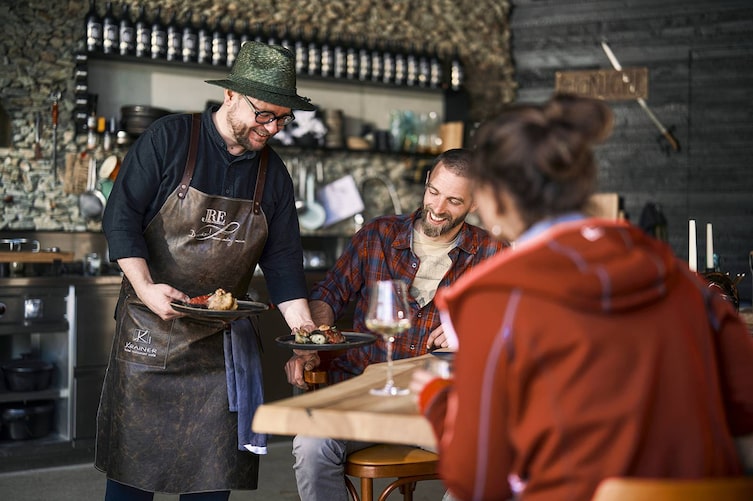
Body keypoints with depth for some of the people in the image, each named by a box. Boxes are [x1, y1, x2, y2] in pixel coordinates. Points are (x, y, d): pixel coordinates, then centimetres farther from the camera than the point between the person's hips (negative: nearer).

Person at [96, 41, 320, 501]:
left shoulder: (274, 174, 7)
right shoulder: (169, 139, -6)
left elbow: (283, 260, 8)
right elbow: (122, 217, -8)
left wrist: (304, 327, -5)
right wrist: (146, 288, -20)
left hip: (223, 342, 4)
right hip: (150, 333, -3)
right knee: (132, 461, 2)